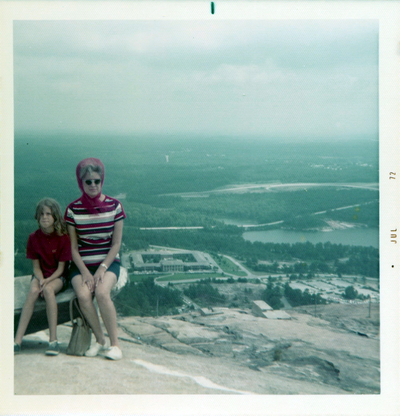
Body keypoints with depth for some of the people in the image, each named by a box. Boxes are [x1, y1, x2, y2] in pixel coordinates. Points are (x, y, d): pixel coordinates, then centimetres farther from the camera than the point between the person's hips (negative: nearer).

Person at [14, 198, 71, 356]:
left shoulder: (63, 238, -10)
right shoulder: (34, 237, -1)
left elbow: (61, 268, -9)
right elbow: (36, 266, 0)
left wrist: (47, 281, -24)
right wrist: (40, 280, -19)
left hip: (58, 277, -2)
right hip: (41, 275, 2)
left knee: (48, 289, -35)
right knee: (33, 290, -31)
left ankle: (53, 340, -34)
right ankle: (17, 340, -36)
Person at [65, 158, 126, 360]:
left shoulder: (114, 206, -1)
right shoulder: (73, 209, 0)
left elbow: (116, 244, -1)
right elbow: (73, 247, 0)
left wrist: (102, 269, -12)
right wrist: (85, 272, -12)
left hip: (108, 262, -1)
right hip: (82, 264, 1)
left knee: (102, 292, -30)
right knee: (83, 295, -28)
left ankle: (115, 342, -16)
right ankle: (100, 340, -8)